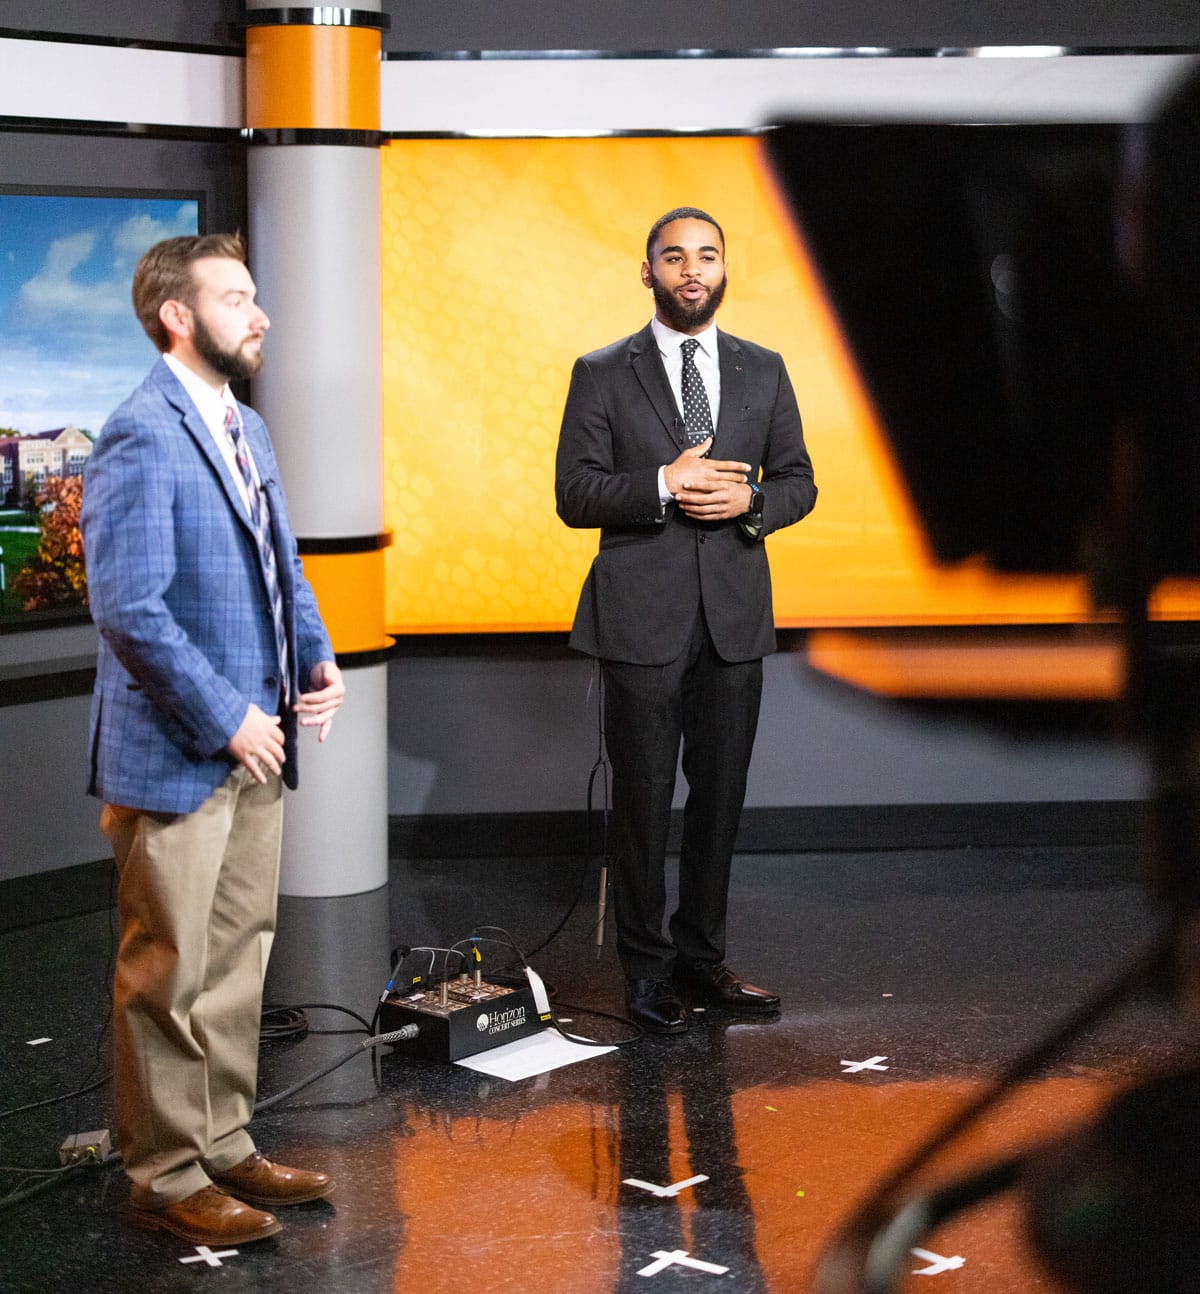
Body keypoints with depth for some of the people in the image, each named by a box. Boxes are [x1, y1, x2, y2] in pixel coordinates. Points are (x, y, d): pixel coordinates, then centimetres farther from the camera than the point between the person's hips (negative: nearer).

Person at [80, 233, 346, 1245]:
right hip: (175, 755, -9)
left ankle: (224, 1144, 29)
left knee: (239, 964, 17)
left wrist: (318, 660, 4)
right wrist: (226, 721, -19)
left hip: (253, 744, 9)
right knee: (168, 975, 2)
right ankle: (167, 1176, 14)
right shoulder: (141, 438, -16)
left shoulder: (247, 429, 13)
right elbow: (130, 609, -22)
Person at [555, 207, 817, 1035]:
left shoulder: (764, 371, 10)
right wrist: (662, 486, -19)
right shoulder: (603, 375, 1)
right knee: (644, 798, 2)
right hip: (642, 617, -3)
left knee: (721, 796, 10)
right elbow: (574, 494, -4)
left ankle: (702, 959, 22)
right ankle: (648, 968, 14)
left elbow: (799, 482, 11)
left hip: (735, 615, 3)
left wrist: (749, 502, -10)